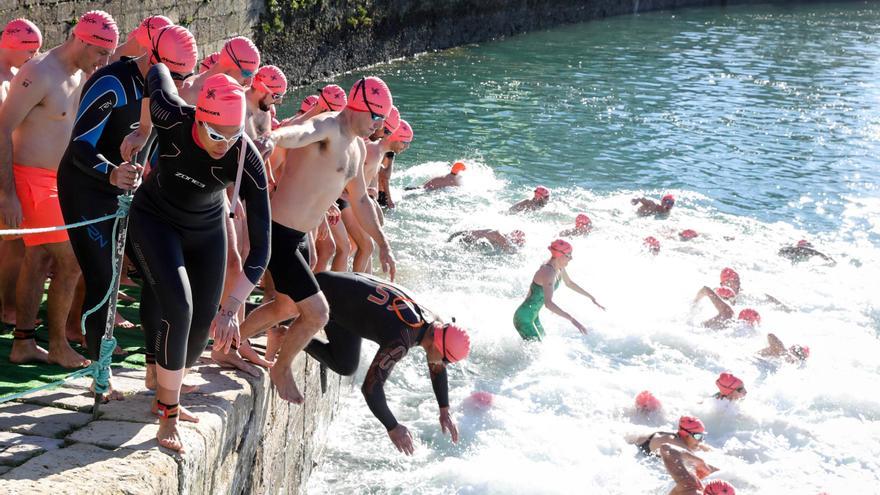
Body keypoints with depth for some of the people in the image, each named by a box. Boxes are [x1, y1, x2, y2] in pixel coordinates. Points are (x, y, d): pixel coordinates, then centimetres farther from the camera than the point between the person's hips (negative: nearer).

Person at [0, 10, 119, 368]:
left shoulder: (81, 74, 8)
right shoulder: (39, 74, -19)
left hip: (57, 180, 9)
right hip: (32, 179, -9)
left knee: (37, 259, 12)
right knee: (70, 261, -5)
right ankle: (58, 346, 9)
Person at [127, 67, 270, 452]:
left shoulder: (247, 160, -32)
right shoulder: (170, 117, -34)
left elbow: (260, 246, -31)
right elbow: (157, 69, -11)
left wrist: (231, 308, -39)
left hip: (207, 228, 2)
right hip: (155, 219, -2)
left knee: (203, 321, 4)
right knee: (178, 307, -21)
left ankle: (166, 396, 31)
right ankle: (169, 416, -9)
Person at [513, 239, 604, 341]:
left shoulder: (559, 268, 0)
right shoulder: (548, 273, -29)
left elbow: (569, 283, 22)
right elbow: (548, 303, -42)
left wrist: (591, 297, 27)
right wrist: (572, 319, -47)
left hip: (534, 317, 10)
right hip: (524, 318, -10)